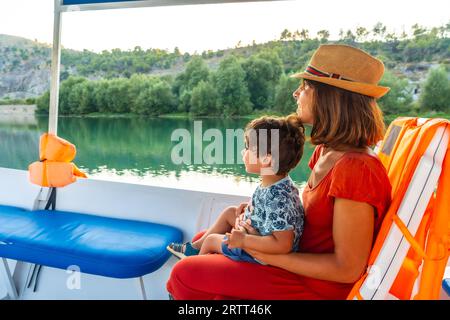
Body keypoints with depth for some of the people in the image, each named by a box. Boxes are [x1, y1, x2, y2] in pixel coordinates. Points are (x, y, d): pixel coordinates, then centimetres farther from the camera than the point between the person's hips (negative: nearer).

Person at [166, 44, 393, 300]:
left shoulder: (356, 169, -28)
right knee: (203, 241, 14)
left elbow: (348, 268, -24)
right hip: (302, 257, 9)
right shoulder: (324, 152, 1)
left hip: (314, 286, -8)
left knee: (185, 273, -6)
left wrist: (266, 253, -20)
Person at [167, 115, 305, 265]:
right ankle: (194, 247, 34)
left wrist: (244, 240, -31)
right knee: (230, 212, 18)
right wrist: (250, 209, -1)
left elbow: (283, 244, -38)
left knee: (211, 240, 7)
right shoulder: (277, 182, -8)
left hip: (261, 254, -8)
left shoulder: (277, 198, -36)